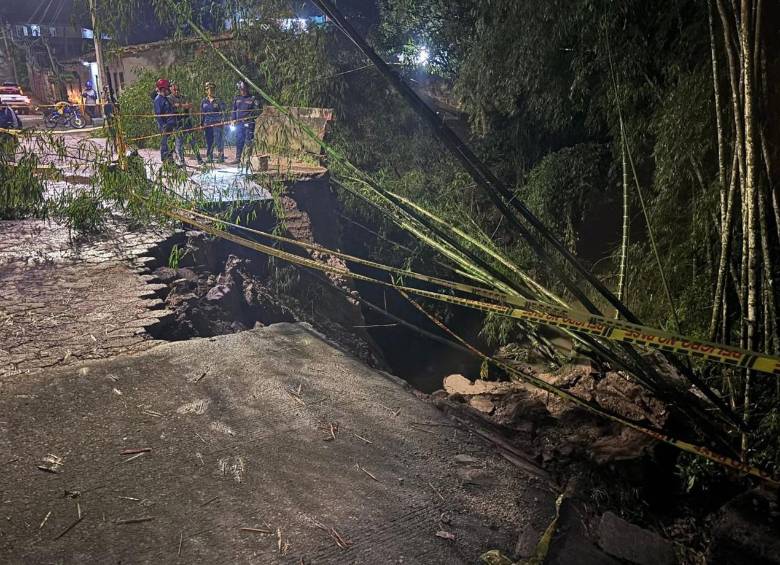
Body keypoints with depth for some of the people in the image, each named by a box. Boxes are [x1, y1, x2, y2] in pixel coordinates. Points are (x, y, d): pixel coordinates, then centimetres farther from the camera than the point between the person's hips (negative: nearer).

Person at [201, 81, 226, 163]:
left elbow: (223, 112, 4)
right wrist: (201, 123, 12)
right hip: (207, 124, 3)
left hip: (217, 123, -3)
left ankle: (221, 157, -3)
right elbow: (202, 113, 17)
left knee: (219, 141, -8)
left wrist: (222, 120, -11)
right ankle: (209, 158, 12)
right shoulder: (204, 101, 13)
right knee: (209, 142, 5)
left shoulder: (218, 101, 5)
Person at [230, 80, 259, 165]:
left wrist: (250, 117, -13)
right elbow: (234, 110, 19)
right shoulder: (237, 99, 15)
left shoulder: (252, 99, 1)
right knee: (239, 141, 4)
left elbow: (257, 110, -3)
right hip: (239, 123, 4)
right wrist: (233, 120, 8)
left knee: (249, 141, -4)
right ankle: (238, 158, 11)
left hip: (249, 123, -4)